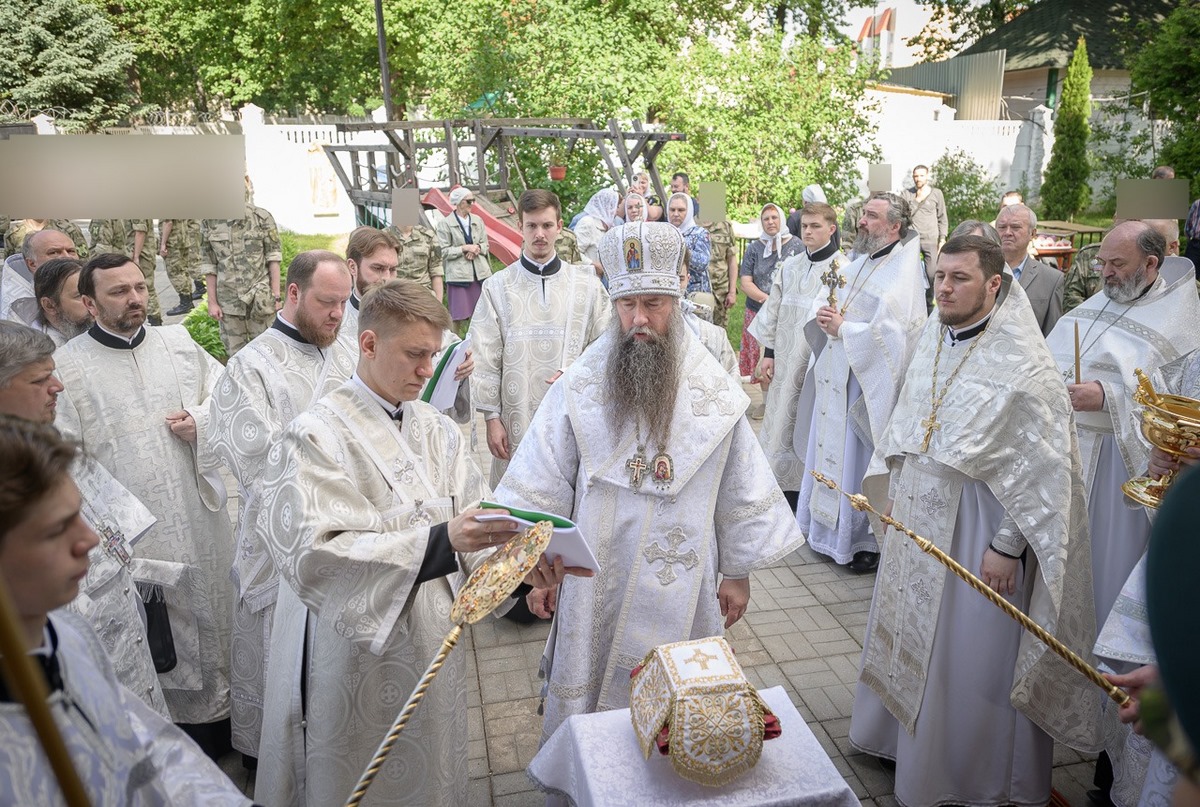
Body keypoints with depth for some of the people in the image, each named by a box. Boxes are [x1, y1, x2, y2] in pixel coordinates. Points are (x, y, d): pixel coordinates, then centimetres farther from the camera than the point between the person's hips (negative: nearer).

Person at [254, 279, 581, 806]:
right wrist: (439, 542, -35)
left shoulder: (438, 431, 3)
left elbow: (473, 524, -2)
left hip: (430, 645, 5)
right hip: (353, 653, -5)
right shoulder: (315, 436, -15)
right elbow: (313, 553, -27)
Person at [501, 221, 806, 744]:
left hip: (681, 587, 0)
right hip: (595, 583, 0)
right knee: (588, 692, 14)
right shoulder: (578, 387, -7)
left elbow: (741, 490, 3)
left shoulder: (714, 392, -5)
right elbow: (545, 484, -2)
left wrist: (738, 572, 7)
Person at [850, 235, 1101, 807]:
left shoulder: (1024, 366, -18)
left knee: (967, 655, 8)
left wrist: (1008, 547, -17)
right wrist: (888, 492, 14)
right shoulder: (932, 339, 2)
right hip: (916, 519, 7)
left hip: (975, 534, -6)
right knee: (910, 633, 21)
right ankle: (901, 734, 43)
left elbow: (1044, 469, -17)